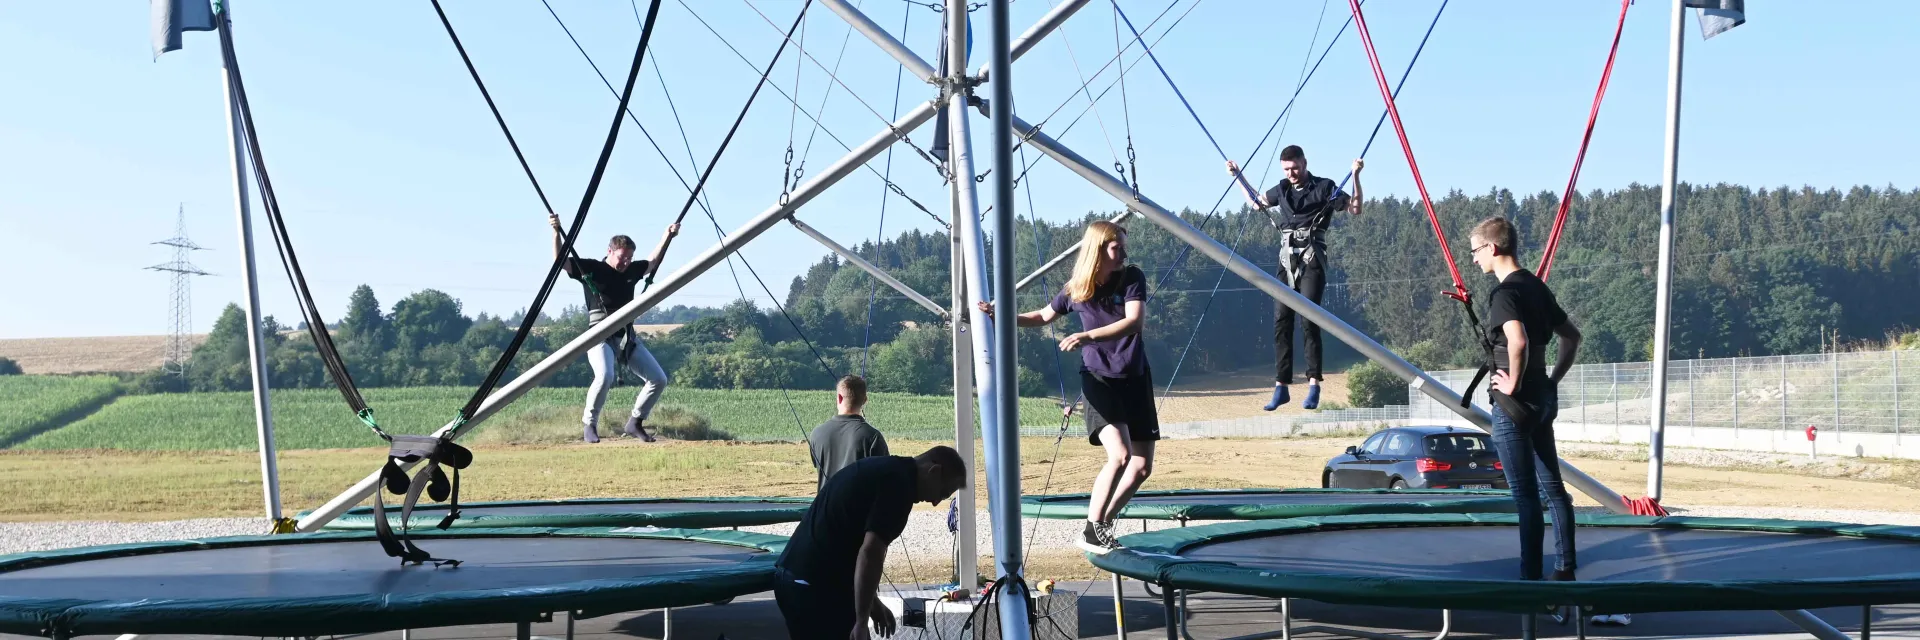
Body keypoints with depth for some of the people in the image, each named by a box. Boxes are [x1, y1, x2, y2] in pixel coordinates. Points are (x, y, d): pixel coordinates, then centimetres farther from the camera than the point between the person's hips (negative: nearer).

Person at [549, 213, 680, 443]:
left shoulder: (631, 271, 14)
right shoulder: (590, 268, -1)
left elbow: (653, 262, 31)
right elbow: (561, 260, -10)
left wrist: (667, 236, 28)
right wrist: (557, 232, -22)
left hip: (628, 337, 7)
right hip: (601, 336, -6)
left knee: (659, 379, 2)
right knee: (604, 376, -32)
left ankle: (635, 423, 16)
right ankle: (589, 425, -13)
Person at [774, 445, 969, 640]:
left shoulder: (881, 470, 18)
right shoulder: (898, 483, -12)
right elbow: (870, 552, -22)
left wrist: (871, 601, 31)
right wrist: (861, 621, -18)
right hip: (819, 587, -10)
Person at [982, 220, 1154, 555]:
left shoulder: (1132, 278, -8)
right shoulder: (1075, 290, -6)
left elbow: (1135, 321, -24)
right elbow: (1045, 316, 14)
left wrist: (1089, 336, -35)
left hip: (1135, 379, 3)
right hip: (1099, 379, -3)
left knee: (1142, 467, 2)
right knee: (1120, 455, -23)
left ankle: (1103, 525, 18)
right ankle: (1091, 532, -14)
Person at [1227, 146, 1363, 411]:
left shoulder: (1324, 188, 2)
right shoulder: (1281, 190, 16)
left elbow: (1354, 208, 0)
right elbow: (1257, 202, 35)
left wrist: (1356, 177, -11)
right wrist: (1238, 177, 31)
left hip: (1312, 259, -5)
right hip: (1287, 258, 5)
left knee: (1309, 318, -15)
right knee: (1281, 320, -3)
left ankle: (1314, 384, -16)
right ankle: (1281, 386, -2)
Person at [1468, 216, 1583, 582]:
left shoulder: (1505, 293, -16)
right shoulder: (1536, 287, 11)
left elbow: (1518, 342, -33)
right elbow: (1572, 337, 19)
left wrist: (1513, 384, -20)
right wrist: (1553, 379, 15)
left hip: (1514, 404, -9)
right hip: (1543, 400, 9)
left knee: (1526, 496, -4)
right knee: (1552, 487, 13)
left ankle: (1530, 576, 1)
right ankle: (1565, 568, 19)